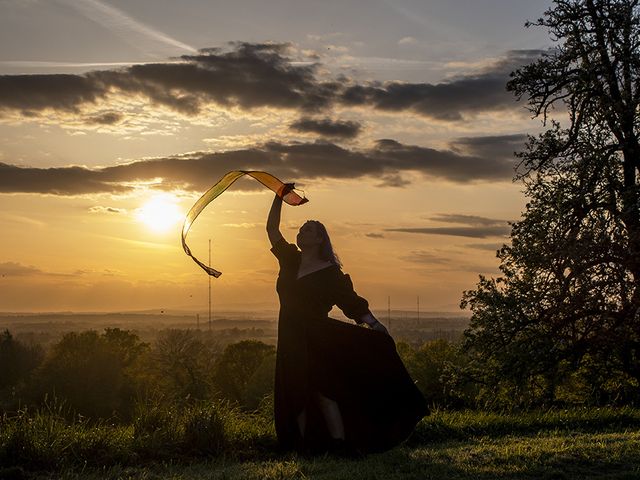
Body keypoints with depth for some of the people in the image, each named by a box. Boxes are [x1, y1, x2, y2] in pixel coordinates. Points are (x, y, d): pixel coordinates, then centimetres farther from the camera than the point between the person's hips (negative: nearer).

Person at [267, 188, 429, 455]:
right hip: (292, 340, 5)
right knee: (295, 395, 3)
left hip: (319, 338, -5)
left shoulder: (328, 271, -2)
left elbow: (349, 299, -5)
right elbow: (272, 229, 12)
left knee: (322, 388, -15)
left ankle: (339, 441, -15)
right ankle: (306, 445, 9)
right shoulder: (290, 260, 11)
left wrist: (372, 322, -17)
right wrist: (279, 198, 6)